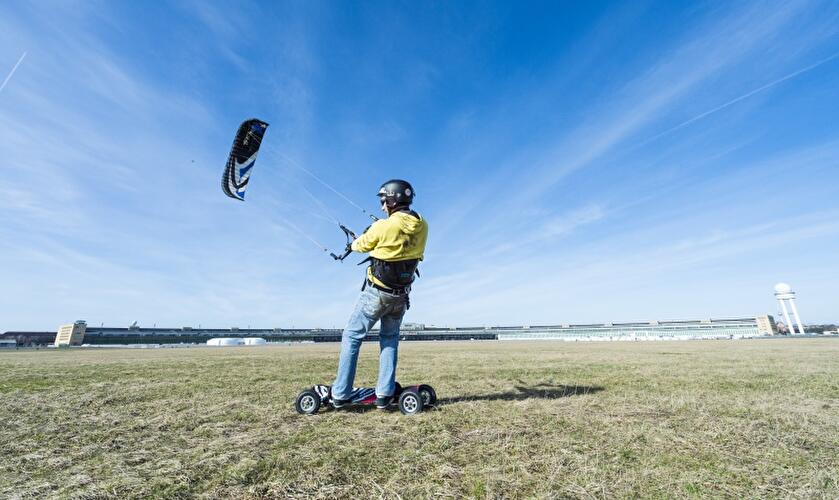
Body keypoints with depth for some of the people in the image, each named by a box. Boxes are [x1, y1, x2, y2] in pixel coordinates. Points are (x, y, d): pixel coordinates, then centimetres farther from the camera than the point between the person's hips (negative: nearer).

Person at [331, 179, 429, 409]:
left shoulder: (382, 226, -18)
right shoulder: (422, 226, -5)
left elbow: (361, 246, 0)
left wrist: (354, 243, 23)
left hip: (376, 293, -5)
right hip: (401, 296, 5)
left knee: (351, 336, 11)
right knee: (390, 339, 21)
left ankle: (341, 394, 15)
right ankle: (385, 394, 15)